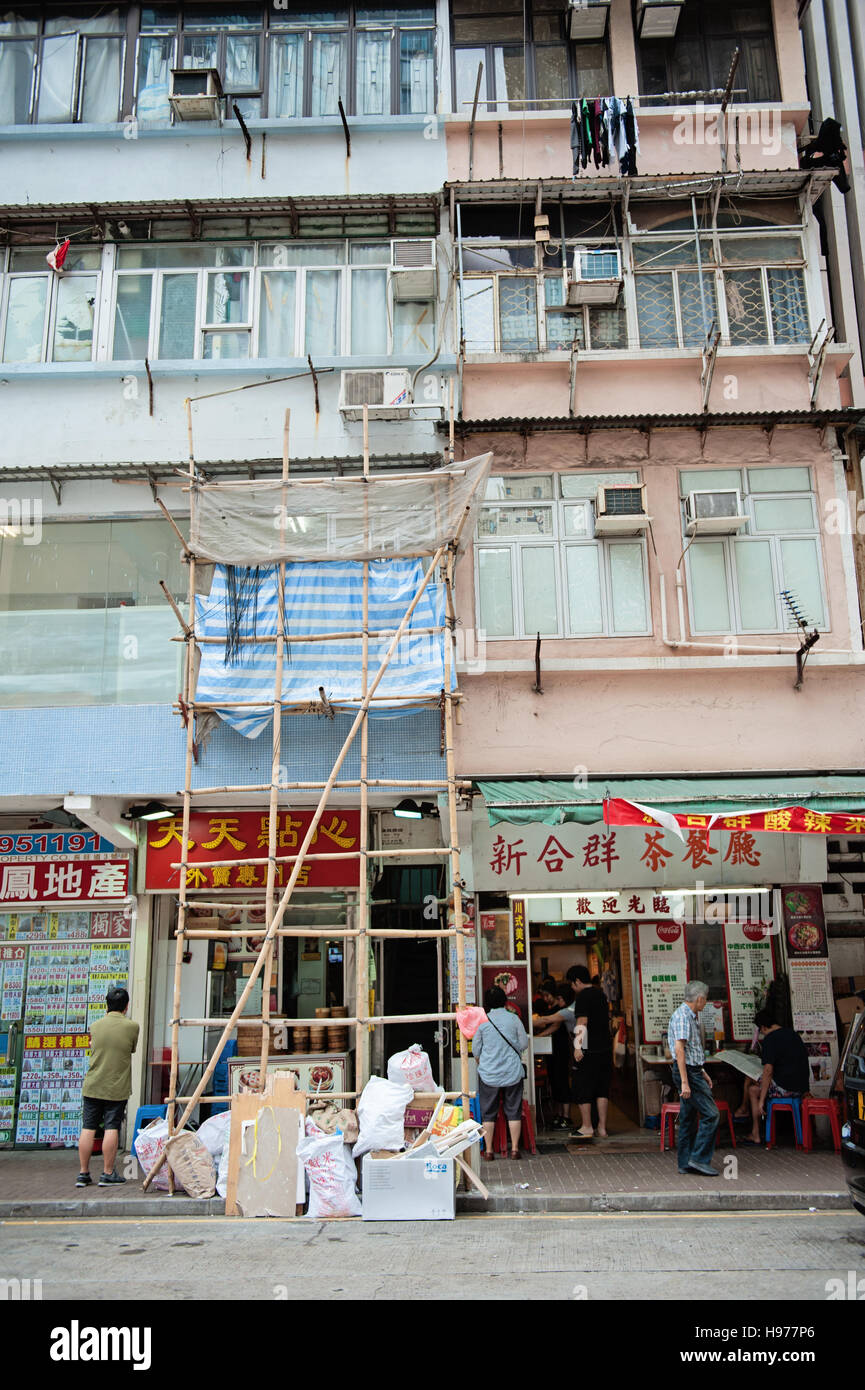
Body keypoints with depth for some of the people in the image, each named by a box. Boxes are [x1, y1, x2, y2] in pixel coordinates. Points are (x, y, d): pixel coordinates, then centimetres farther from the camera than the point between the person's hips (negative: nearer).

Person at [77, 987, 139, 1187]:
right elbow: (132, 1049, 7)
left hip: (92, 1086, 3)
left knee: (88, 1128, 7)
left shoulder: (95, 1026, 1)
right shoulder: (132, 1026, -8)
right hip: (117, 1087, -3)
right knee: (111, 1128, 2)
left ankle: (83, 1173, 13)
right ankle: (108, 1174, 5)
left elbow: (93, 1047, 15)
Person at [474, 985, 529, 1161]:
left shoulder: (483, 1021, -5)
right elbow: (524, 1043, 2)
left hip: (488, 1073, 0)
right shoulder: (513, 1018, -5)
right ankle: (515, 1148, 11)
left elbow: (475, 1049, 3)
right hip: (512, 1072, 1)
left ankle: (488, 1150, 10)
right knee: (513, 1111, 10)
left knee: (488, 1113, 8)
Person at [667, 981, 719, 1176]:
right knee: (710, 1114, -9)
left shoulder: (690, 1016, 17)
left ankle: (685, 1163, 15)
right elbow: (679, 1049, -23)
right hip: (687, 1072, -10)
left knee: (689, 1118, 11)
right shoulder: (683, 1016, -16)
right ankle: (699, 1159, -5)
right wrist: (684, 1081, -26)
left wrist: (702, 1072, 25)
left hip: (692, 1071, 10)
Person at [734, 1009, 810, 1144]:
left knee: (753, 1089, 13)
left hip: (785, 1088, -8)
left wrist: (761, 1101, -15)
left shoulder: (769, 1039, -12)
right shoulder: (793, 1034, 13)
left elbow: (768, 1071, -19)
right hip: (802, 1086, 8)